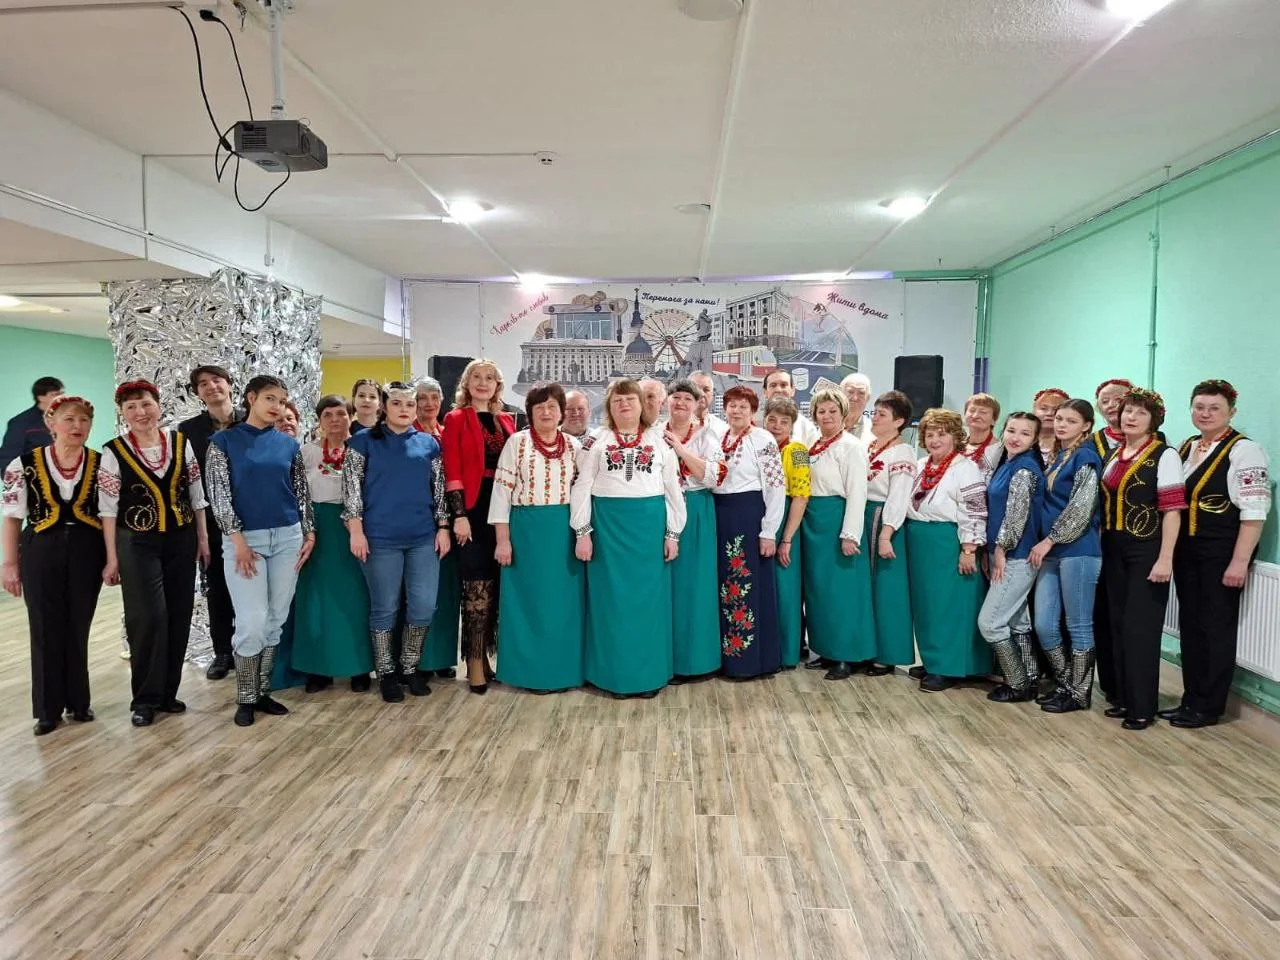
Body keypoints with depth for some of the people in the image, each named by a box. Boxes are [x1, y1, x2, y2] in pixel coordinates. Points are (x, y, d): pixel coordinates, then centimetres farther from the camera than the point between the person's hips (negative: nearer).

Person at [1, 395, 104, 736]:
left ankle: (78, 701, 25)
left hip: (87, 553, 1)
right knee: (46, 631, 5)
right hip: (41, 554, -1)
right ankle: (48, 708, 19)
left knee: (78, 630, 10)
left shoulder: (101, 465, 0)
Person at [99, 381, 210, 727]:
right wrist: (112, 557, -5)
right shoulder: (113, 452, -5)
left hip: (181, 540, 3)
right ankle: (145, 698, 8)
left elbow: (197, 495, 7)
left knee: (179, 615, 6)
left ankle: (167, 691, 21)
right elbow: (108, 509, -4)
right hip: (137, 543, -3)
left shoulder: (181, 442, 2)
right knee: (148, 617, -6)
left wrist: (203, 538, 6)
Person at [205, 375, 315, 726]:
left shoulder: (289, 444, 9)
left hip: (288, 538, 4)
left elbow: (302, 491, 12)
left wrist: (309, 532, 4)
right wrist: (237, 538, -12)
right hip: (246, 538, -3)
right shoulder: (224, 441, 0)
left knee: (276, 621, 7)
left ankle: (263, 692, 19)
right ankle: (245, 698, 9)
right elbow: (218, 493, -5)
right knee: (252, 623, -7)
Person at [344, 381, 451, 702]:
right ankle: (386, 672, 20)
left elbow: (439, 488, 11)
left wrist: (443, 527, 4)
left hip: (423, 537, 3)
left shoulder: (428, 443, 10)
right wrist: (356, 530, -9)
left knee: (424, 606, 2)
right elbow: (351, 486, -2)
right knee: (384, 608, 5)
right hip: (381, 539, -3)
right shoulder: (364, 441, 3)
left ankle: (410, 667, 21)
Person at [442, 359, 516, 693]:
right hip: (473, 509, -5)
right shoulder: (456, 419, 1)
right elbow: (451, 471, -6)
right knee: (477, 587, -4)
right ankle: (474, 661, 5)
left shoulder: (507, 422, 15)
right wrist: (459, 515, -13)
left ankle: (486, 654, 20)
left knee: (497, 586, 8)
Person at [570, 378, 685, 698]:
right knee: (612, 600, 4)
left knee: (649, 598, 5)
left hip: (650, 525, 1)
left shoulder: (660, 441, 7)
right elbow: (581, 488, 1)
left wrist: (672, 533, 2)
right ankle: (615, 675, 14)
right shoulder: (596, 442, 4)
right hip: (608, 526, -1)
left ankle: (650, 675, 16)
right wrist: (582, 532, -6)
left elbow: (673, 489, 7)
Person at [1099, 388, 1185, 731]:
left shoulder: (1165, 455, -8)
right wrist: (1102, 544, 7)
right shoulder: (1112, 455, 10)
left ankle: (1143, 706, 10)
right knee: (1118, 624, 10)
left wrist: (1165, 559, -19)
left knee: (1140, 627, -1)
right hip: (1114, 550, 6)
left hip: (1147, 551, -6)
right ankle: (1124, 697, 22)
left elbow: (1172, 510, -14)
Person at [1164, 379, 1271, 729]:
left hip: (1222, 554, -7)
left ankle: (1208, 706, 14)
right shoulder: (1185, 449, 11)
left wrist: (1239, 561, -19)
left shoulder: (1243, 451, -10)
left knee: (1216, 627, 3)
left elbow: (1254, 510, -15)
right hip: (1186, 551, 7)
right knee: (1189, 625, 12)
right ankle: (1191, 699, 23)